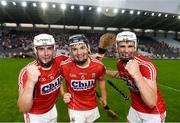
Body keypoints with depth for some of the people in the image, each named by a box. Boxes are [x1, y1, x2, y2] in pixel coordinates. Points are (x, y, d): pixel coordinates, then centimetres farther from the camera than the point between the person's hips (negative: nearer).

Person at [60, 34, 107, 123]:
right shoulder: (65, 66, -23)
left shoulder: (98, 66, -19)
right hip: (75, 108, -2)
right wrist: (63, 94, -9)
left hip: (92, 106, 3)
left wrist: (103, 97, 13)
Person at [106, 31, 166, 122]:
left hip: (153, 113, -5)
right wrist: (105, 71, 10)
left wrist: (137, 75, -48)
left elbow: (151, 103, -38)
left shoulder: (146, 66, -30)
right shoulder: (120, 64, -10)